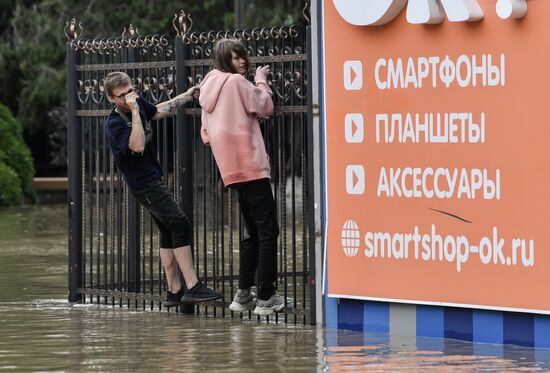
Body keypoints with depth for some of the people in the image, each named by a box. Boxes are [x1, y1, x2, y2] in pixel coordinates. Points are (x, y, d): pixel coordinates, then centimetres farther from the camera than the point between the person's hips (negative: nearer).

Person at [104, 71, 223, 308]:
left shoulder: (138, 103, 4)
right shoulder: (114, 123, -21)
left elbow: (158, 111, 26)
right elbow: (137, 146, -36)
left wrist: (185, 97, 32)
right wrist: (134, 112, -36)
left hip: (152, 178, 10)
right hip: (143, 184, -10)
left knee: (169, 232, 12)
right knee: (180, 225, -16)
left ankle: (173, 292, 15)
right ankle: (193, 287, -19)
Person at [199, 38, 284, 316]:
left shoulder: (208, 87, 17)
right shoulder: (236, 82, -8)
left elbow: (206, 134, 21)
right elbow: (265, 107, -2)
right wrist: (261, 80, 12)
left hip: (231, 168, 9)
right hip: (250, 164, -9)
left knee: (253, 231, 17)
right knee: (268, 230, -7)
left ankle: (243, 294, 13)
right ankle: (266, 297, -11)